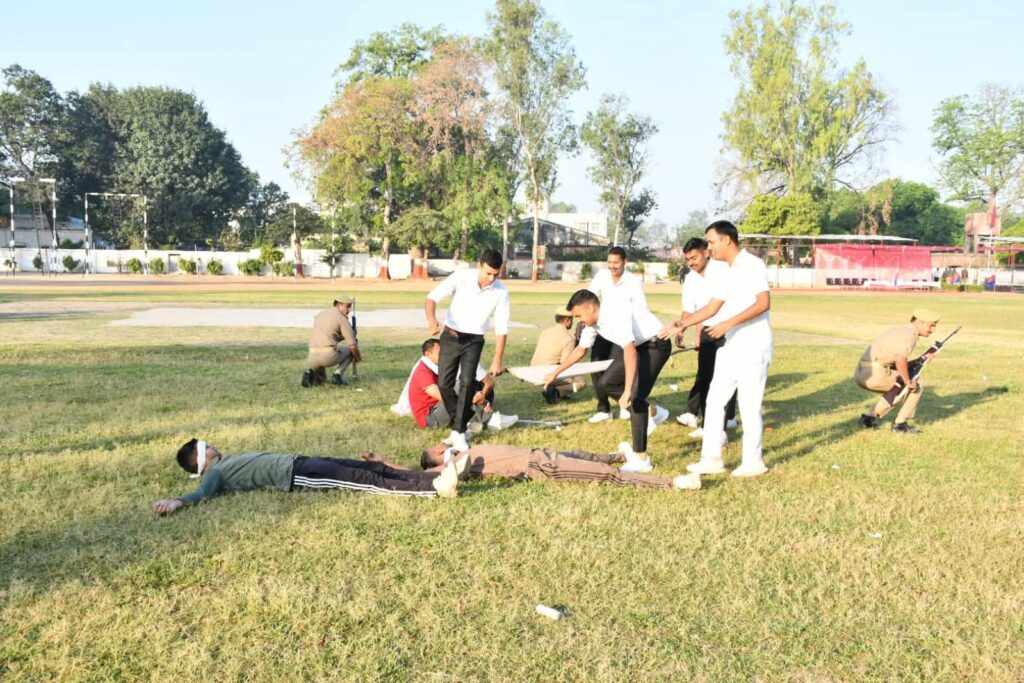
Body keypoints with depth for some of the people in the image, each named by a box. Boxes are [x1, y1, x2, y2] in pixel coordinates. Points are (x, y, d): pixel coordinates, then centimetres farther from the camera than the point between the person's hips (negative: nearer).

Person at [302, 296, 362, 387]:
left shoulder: (319, 315, 22)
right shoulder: (343, 319, 1)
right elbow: (353, 345, -3)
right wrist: (358, 357, 18)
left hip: (312, 357, 6)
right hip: (329, 356, -6)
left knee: (320, 379, 36)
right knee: (350, 350, 25)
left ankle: (310, 374, 0)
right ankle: (337, 375, 5)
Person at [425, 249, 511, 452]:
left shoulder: (501, 292, -13)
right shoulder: (461, 277, -16)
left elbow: (501, 328, -7)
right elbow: (432, 297, -18)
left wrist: (497, 361, -9)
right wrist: (432, 321, -38)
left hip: (474, 340, -1)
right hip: (450, 336, 1)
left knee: (467, 382, -17)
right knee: (444, 383, 2)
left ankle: (459, 432, -9)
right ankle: (460, 423, 20)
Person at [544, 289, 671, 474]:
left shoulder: (615, 314, -32)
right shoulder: (593, 321, -3)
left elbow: (630, 353, -40)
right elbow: (580, 350, 13)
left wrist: (627, 391, -44)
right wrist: (555, 373, 13)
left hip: (655, 344, -9)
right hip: (637, 346, 9)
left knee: (634, 397, -18)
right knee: (605, 383, 7)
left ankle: (641, 460, -13)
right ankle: (652, 413, 17)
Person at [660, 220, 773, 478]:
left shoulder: (753, 265, -12)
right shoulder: (726, 272, 14)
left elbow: (763, 303, -20)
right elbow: (712, 307, 16)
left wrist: (729, 323, -24)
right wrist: (682, 324, 7)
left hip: (752, 349, -9)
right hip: (730, 349, 9)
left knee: (749, 405, -1)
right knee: (714, 401, 8)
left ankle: (753, 462, 12)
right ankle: (712, 458, 15)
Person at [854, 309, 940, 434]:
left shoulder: (901, 330, 22)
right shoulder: (909, 333, -9)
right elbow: (901, 360, -26)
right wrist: (908, 381, -14)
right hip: (876, 374, -9)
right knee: (916, 386, 6)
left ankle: (869, 418, 23)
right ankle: (900, 424, 8)